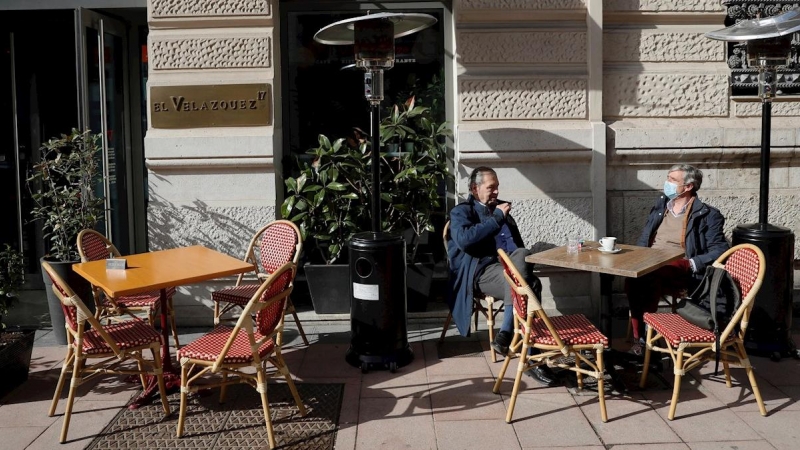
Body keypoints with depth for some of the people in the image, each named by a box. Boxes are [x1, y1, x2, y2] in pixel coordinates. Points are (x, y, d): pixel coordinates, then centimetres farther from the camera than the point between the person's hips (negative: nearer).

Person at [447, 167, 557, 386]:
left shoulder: (501, 207, 27)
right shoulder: (461, 211, 8)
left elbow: (518, 244, 29)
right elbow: (464, 240, -15)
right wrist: (496, 218, -13)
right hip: (482, 271, -5)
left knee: (523, 254, -32)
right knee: (529, 285, -32)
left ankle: (506, 334, -33)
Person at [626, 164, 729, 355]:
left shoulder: (707, 215, 5)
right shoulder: (661, 205, 22)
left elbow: (720, 250, -2)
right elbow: (644, 240, 26)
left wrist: (692, 264, -16)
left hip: (680, 271, -4)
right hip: (649, 266, 4)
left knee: (651, 275, -38)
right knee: (634, 274, -33)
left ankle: (645, 337, -29)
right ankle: (639, 337, -31)